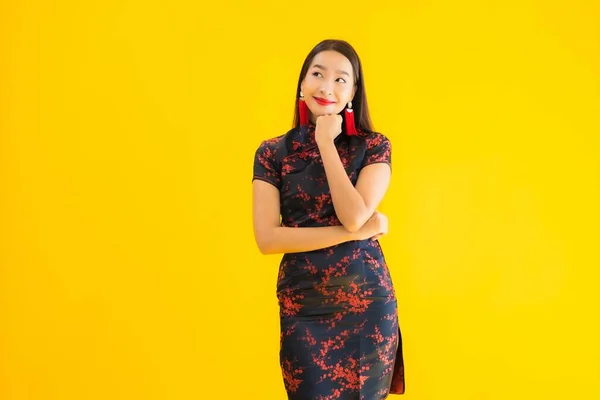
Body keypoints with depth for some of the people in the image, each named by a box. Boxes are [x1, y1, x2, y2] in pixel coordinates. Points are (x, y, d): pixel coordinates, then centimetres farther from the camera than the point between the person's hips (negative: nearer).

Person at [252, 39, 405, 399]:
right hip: (302, 309, 0)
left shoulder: (374, 146, 0)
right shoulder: (273, 152, 0)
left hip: (367, 303, 0)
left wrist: (326, 144, -10)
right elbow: (267, 238, -10)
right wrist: (358, 231, -13)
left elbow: (354, 217, -16)